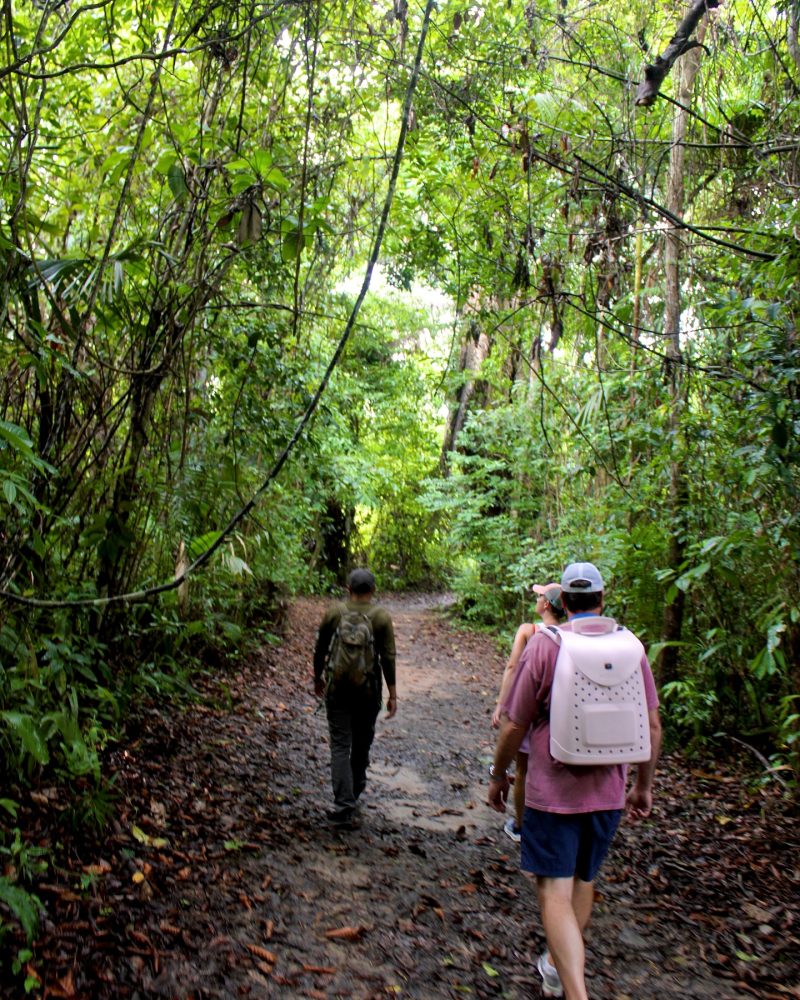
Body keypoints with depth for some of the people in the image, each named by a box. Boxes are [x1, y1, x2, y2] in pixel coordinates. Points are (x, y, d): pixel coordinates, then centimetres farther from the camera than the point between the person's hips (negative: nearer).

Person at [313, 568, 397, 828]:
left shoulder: (334, 612, -4)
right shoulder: (382, 616, -6)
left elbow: (320, 650, 3)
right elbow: (388, 658, -7)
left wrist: (318, 678, 18)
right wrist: (392, 693, -1)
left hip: (338, 688, -1)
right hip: (369, 690, 1)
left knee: (340, 746, 2)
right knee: (362, 743, 20)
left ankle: (344, 807, -5)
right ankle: (354, 794, 37)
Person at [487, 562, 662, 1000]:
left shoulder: (543, 645, -12)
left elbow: (514, 725, -9)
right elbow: (652, 726, 2)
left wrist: (498, 774, 6)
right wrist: (643, 787, 14)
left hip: (552, 790, -4)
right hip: (608, 791, 5)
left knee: (555, 890, 2)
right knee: (583, 880, 22)